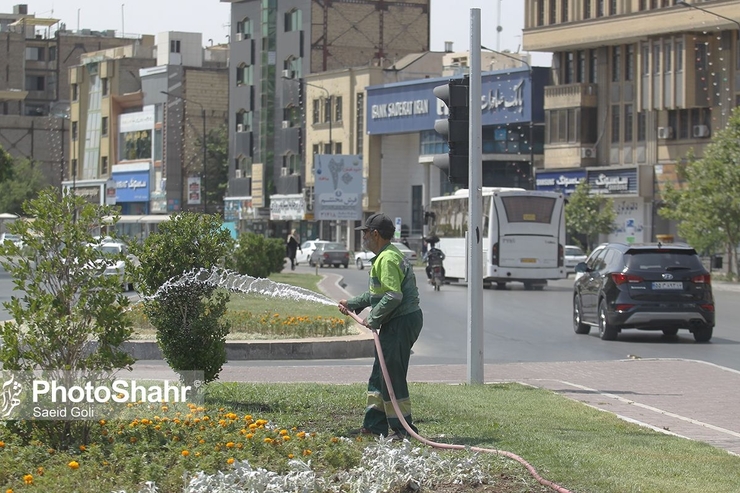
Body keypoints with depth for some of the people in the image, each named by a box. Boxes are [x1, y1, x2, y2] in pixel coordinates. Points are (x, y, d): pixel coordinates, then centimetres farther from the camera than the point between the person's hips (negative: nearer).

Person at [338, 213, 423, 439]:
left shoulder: (388, 259, -17)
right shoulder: (385, 256, 18)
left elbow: (394, 296, -26)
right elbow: (377, 293, 27)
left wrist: (373, 319, -19)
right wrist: (352, 304, 27)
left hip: (401, 322, -11)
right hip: (396, 323, 11)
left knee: (393, 375, -8)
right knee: (379, 373, 16)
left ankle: (403, 428, -3)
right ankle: (374, 424, 23)